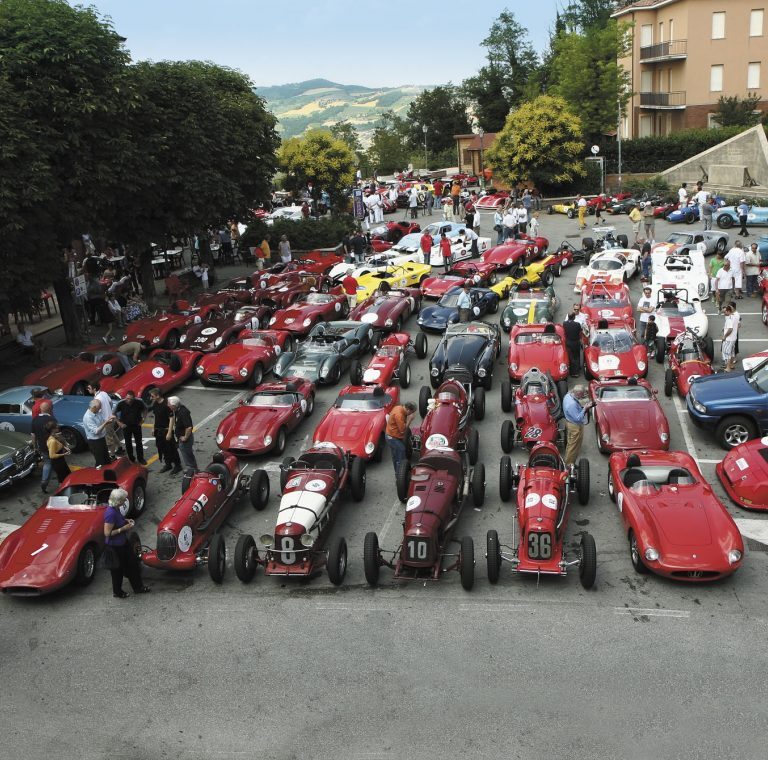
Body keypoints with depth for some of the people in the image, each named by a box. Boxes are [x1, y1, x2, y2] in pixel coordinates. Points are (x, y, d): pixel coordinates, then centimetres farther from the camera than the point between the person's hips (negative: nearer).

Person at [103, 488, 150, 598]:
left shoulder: (115, 509, -3)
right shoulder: (111, 513, -31)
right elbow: (107, 533, -29)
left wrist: (126, 521, 1)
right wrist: (123, 528, -25)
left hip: (122, 542, 9)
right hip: (114, 546, -9)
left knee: (133, 564, 19)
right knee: (118, 569, 12)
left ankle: (138, 587, 36)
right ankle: (117, 592, 34)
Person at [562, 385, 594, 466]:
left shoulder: (568, 395, -7)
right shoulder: (572, 404, -36)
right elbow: (578, 418, -30)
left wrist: (582, 405, -4)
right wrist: (585, 408, -29)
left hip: (570, 423, 10)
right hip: (575, 427, -10)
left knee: (571, 444, 24)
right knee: (574, 446, 8)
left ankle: (568, 462, 39)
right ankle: (570, 464, 23)